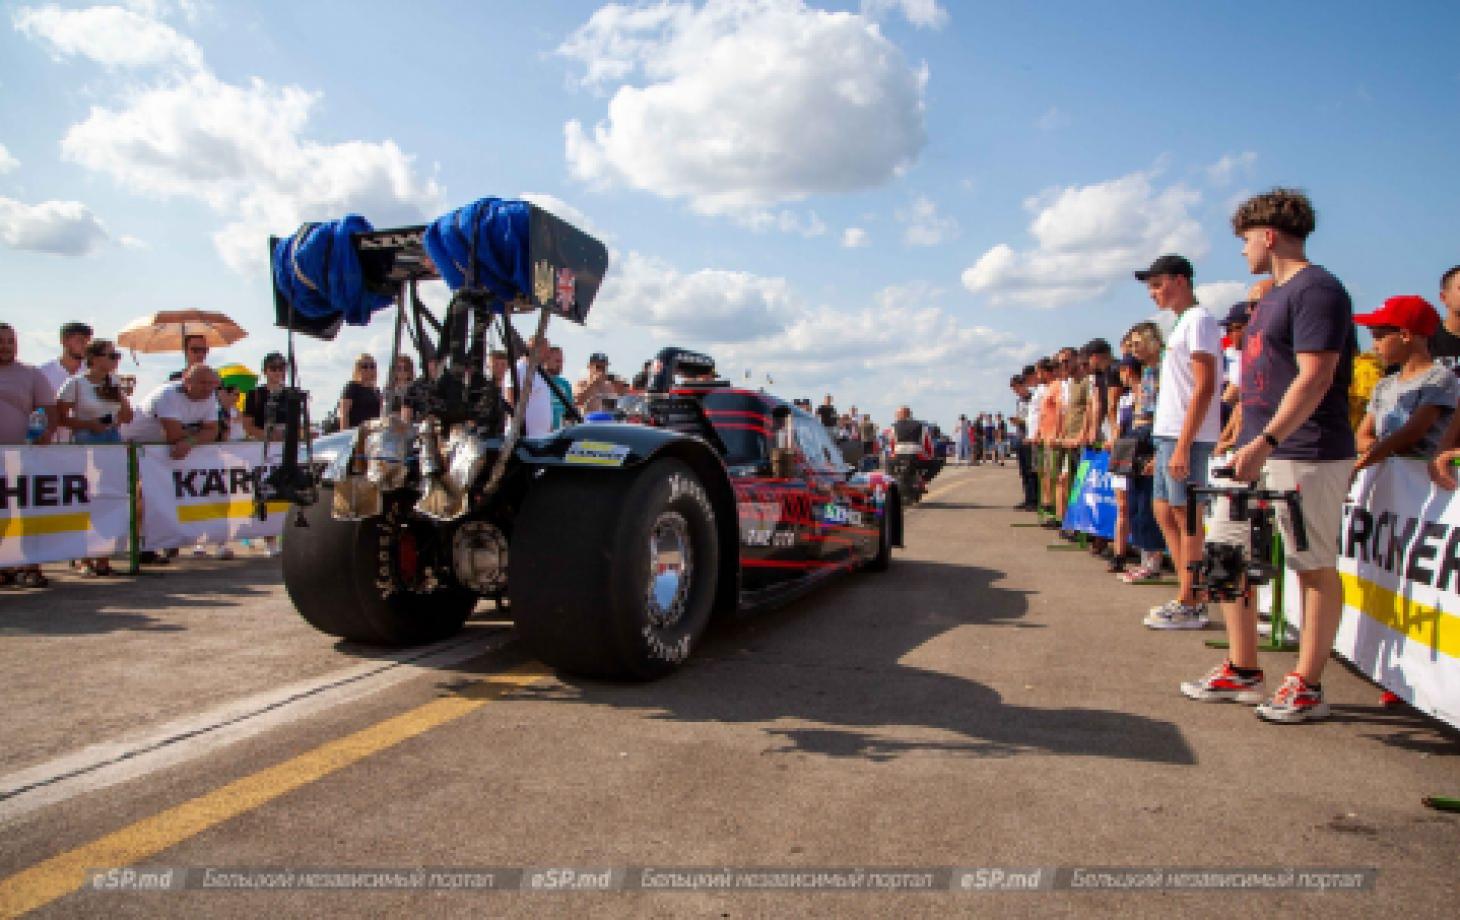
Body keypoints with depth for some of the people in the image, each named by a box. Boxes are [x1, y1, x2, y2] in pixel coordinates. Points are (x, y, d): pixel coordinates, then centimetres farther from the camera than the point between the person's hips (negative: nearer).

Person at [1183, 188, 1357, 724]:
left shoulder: (1316, 289, -11)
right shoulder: (1274, 295, 19)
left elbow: (1314, 378, -21)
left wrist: (1265, 442, -26)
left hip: (1305, 455, -10)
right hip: (1257, 451, 10)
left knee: (1315, 567, 0)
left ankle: (1308, 686, 9)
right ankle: (1242, 671, 19)